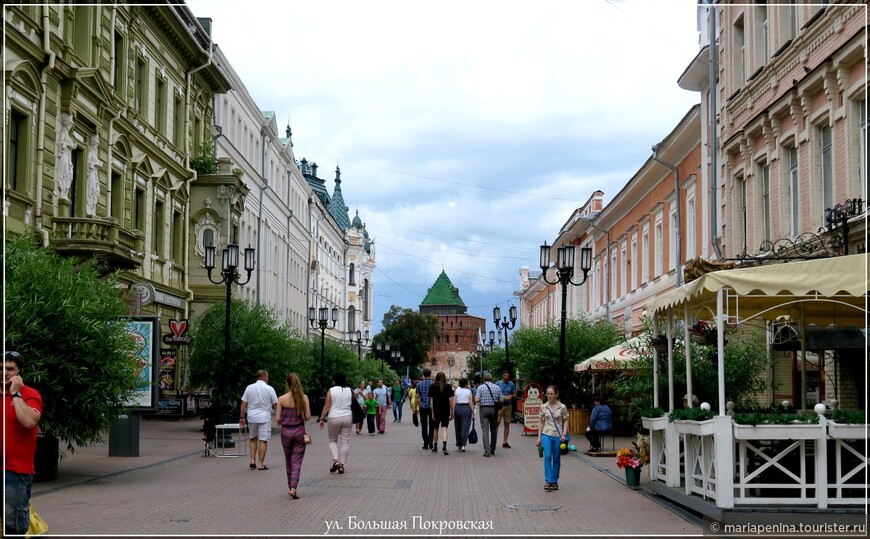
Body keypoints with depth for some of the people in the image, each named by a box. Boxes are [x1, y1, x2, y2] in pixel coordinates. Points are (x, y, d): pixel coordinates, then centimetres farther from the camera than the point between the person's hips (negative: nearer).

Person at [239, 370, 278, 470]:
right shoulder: (269, 389, -5)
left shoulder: (249, 388, 3)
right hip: (264, 417, -3)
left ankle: (252, 461, 11)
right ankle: (261, 464, 2)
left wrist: (242, 418, 8)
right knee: (263, 440, 2)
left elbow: (243, 404, 2)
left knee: (252, 439, 19)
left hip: (252, 417, 3)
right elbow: (276, 405, -3)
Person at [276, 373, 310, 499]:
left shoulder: (282, 399, -7)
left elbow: (277, 419, -7)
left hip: (286, 432, 1)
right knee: (297, 461, 2)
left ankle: (291, 486, 26)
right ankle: (293, 488, -12)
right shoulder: (304, 398, -7)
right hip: (299, 431, -1)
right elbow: (308, 417, -7)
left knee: (288, 461, 17)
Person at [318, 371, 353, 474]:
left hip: (334, 418, -2)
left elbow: (326, 406, -8)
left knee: (332, 440, 14)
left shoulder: (331, 391, -7)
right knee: (345, 442, 7)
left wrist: (322, 419, -2)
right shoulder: (349, 391, 1)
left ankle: (335, 460, -6)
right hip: (347, 417, 2)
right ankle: (342, 465, 6)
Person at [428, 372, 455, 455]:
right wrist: (452, 412, 1)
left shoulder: (433, 387, -1)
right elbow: (451, 400, -4)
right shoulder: (448, 386, -1)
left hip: (436, 411, 0)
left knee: (435, 429, 15)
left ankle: (435, 448, 25)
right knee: (444, 429, -3)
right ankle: (444, 447, -23)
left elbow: (431, 400, -4)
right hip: (446, 411, 0)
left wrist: (432, 413, -2)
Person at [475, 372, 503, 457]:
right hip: (494, 409, 2)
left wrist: (475, 398, 11)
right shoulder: (497, 387, 5)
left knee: (485, 430, -5)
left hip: (484, 409, -2)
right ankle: (492, 450, 21)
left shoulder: (480, 387, -2)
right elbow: (501, 400, 4)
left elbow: (477, 400, -11)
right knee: (494, 430, 14)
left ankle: (487, 450, -15)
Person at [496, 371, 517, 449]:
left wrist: (511, 396, -9)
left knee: (507, 424, 5)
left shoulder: (512, 384, 8)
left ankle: (505, 442, 11)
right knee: (496, 423, -9)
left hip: (508, 405, 3)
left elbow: (515, 395, 12)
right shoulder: (498, 383, 2)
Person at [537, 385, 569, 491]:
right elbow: (542, 423, 10)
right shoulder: (543, 407, 4)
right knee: (547, 456, -15)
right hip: (546, 435, 1)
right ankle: (548, 481, -14)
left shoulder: (562, 407, -1)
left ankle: (554, 481, 17)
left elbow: (565, 421, 3)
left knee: (556, 459, 6)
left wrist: (564, 434, -9)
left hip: (558, 436, 0)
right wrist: (539, 437, 8)